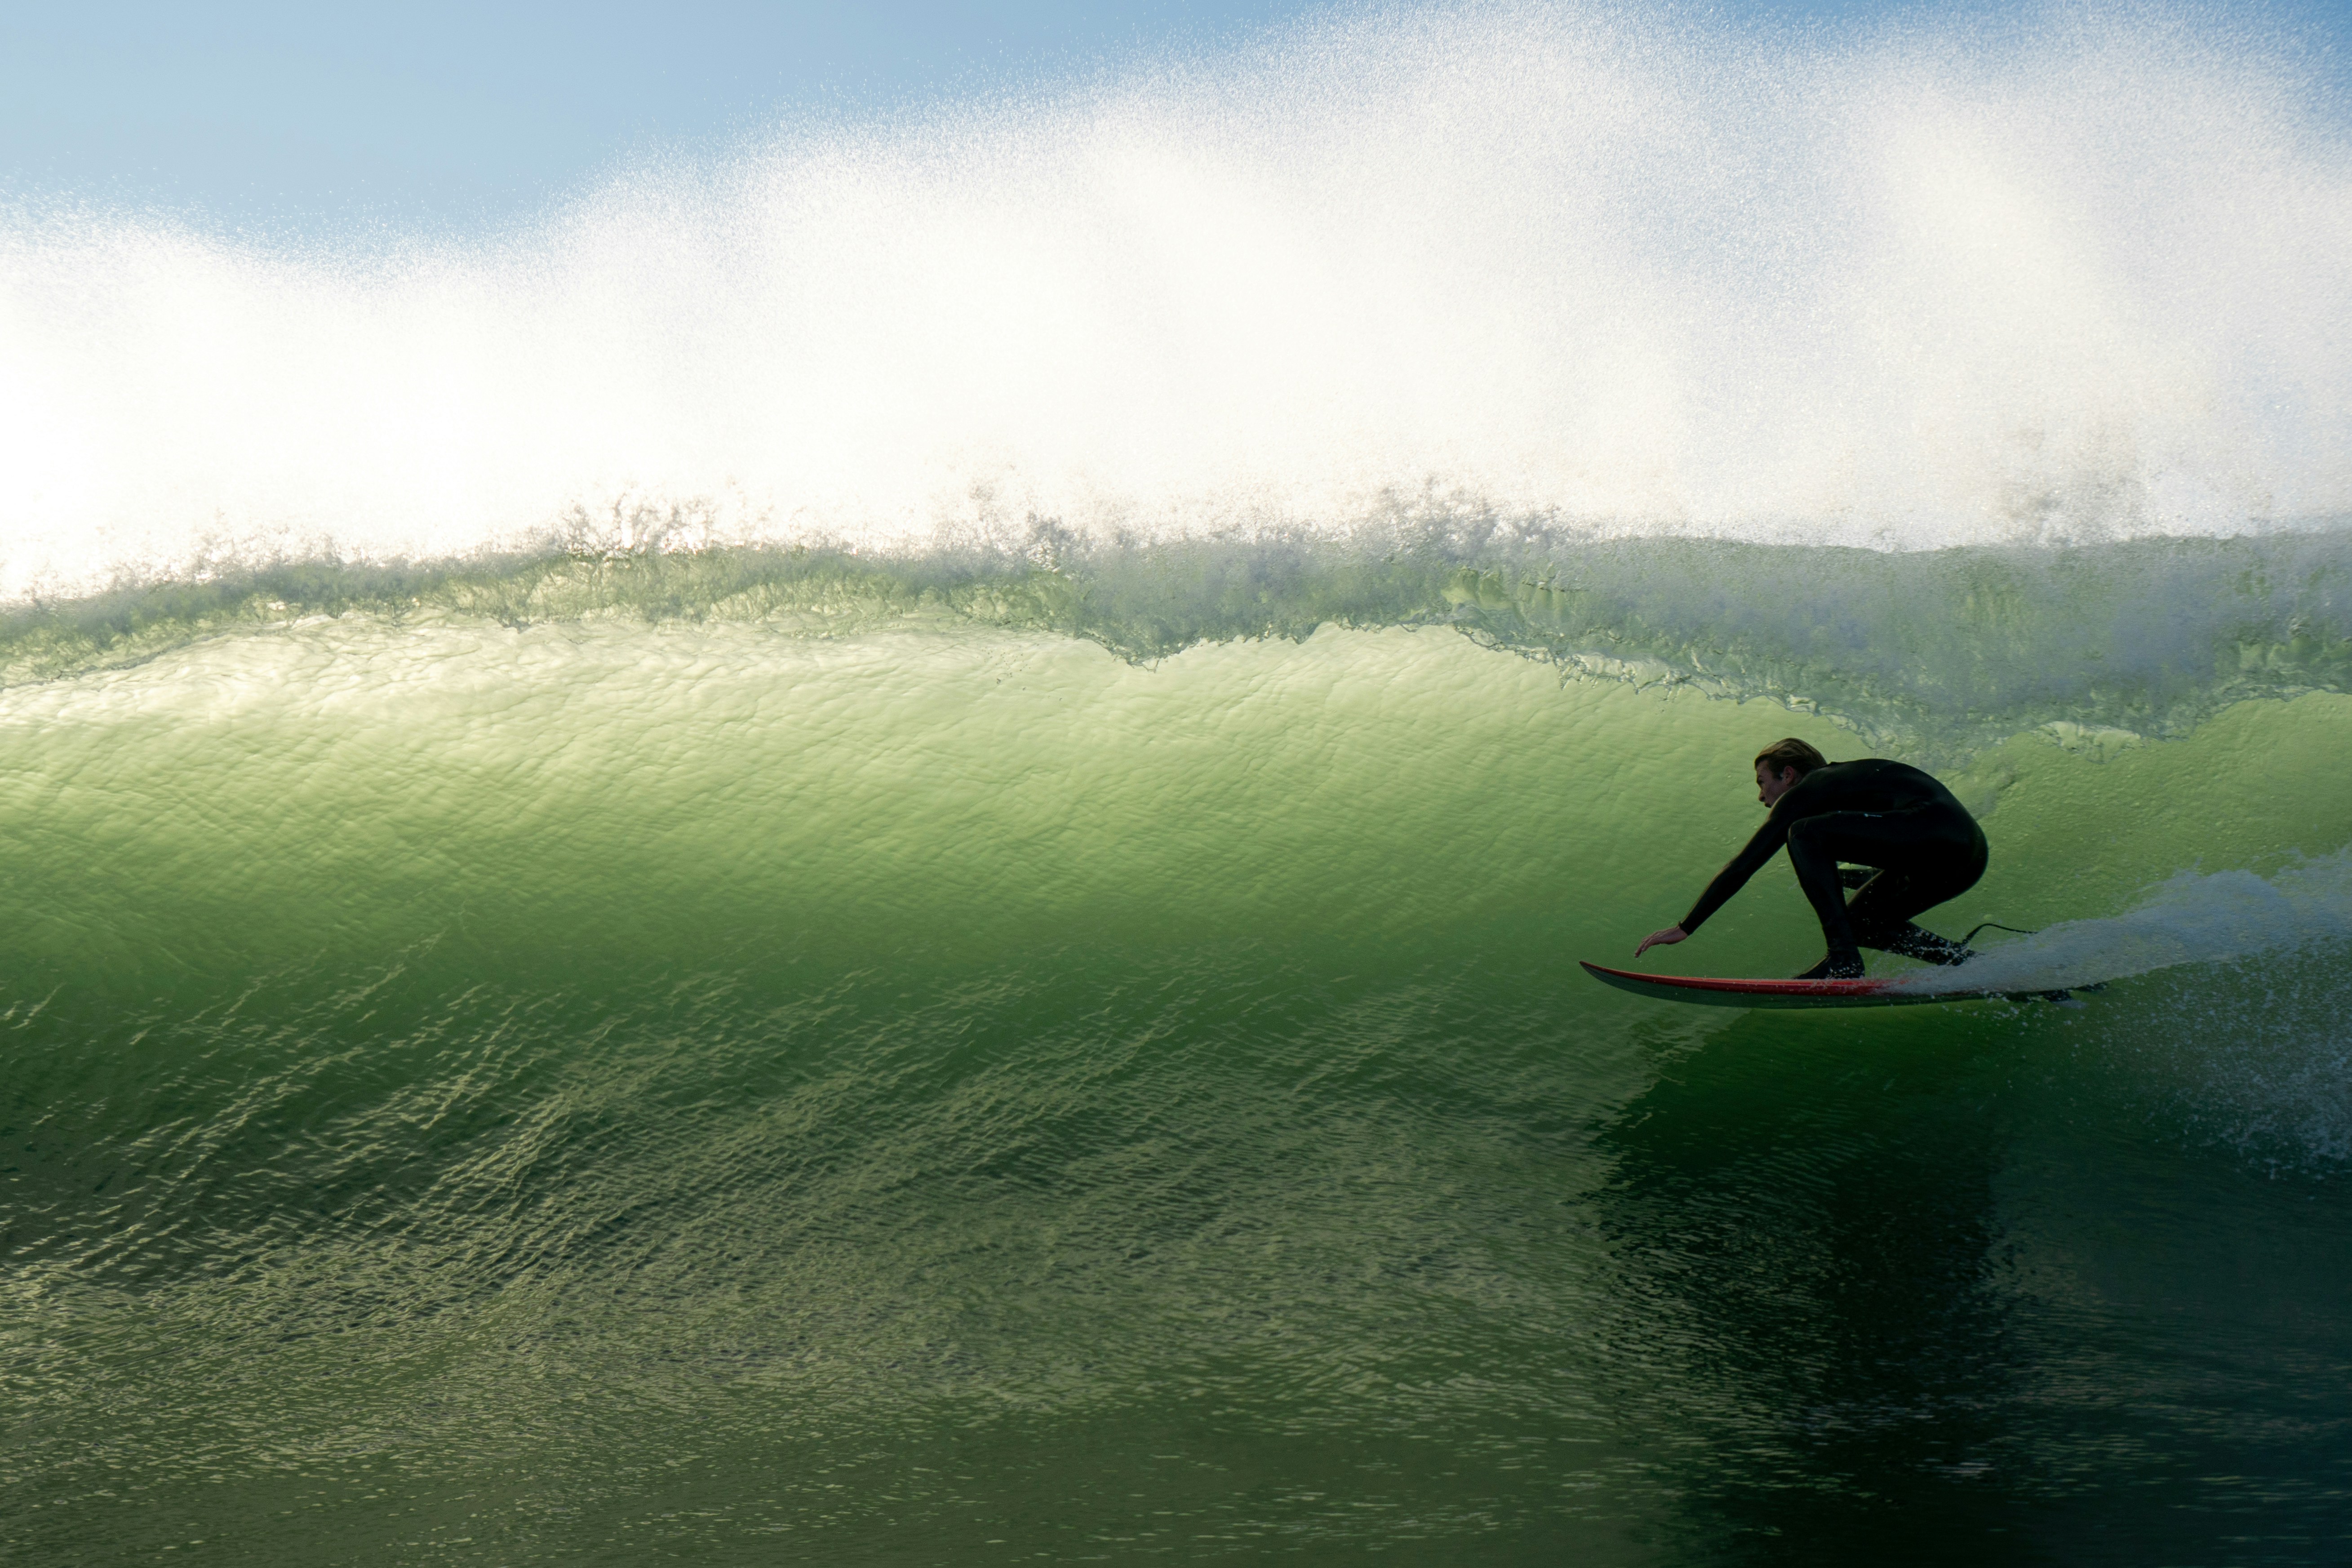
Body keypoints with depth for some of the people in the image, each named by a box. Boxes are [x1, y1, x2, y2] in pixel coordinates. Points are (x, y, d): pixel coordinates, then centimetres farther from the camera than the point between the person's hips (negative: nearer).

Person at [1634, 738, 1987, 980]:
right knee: (1861, 921, 20)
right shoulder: (1839, 781, 30)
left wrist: (1684, 927, 5)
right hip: (1965, 862, 10)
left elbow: (1744, 866, 2)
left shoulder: (1805, 792, 5)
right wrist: (1826, 873, 57)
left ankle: (1844, 959, -15)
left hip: (1932, 829, -10)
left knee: (1804, 835, -10)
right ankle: (1968, 961, 8)